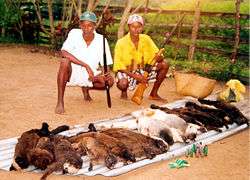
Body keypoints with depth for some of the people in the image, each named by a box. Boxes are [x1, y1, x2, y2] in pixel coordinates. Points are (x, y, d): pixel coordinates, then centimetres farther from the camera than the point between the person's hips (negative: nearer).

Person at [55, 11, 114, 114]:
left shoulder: (101, 40, -8)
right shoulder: (74, 34, -13)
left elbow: (106, 65, -4)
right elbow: (64, 52, -27)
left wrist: (107, 74, -29)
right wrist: (86, 65, -33)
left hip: (90, 76, 4)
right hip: (73, 73, -3)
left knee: (109, 81, -19)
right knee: (65, 62, -34)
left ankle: (86, 88, 17)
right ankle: (60, 102, -27)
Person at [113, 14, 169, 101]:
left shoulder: (146, 39, -6)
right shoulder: (121, 43, -17)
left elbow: (158, 55, -4)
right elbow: (119, 66, -16)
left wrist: (159, 57, -31)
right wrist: (136, 76, -28)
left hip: (142, 71, 5)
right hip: (126, 72, -5)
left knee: (164, 64, -13)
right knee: (123, 84, -39)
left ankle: (154, 94, 3)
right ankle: (124, 92, 2)